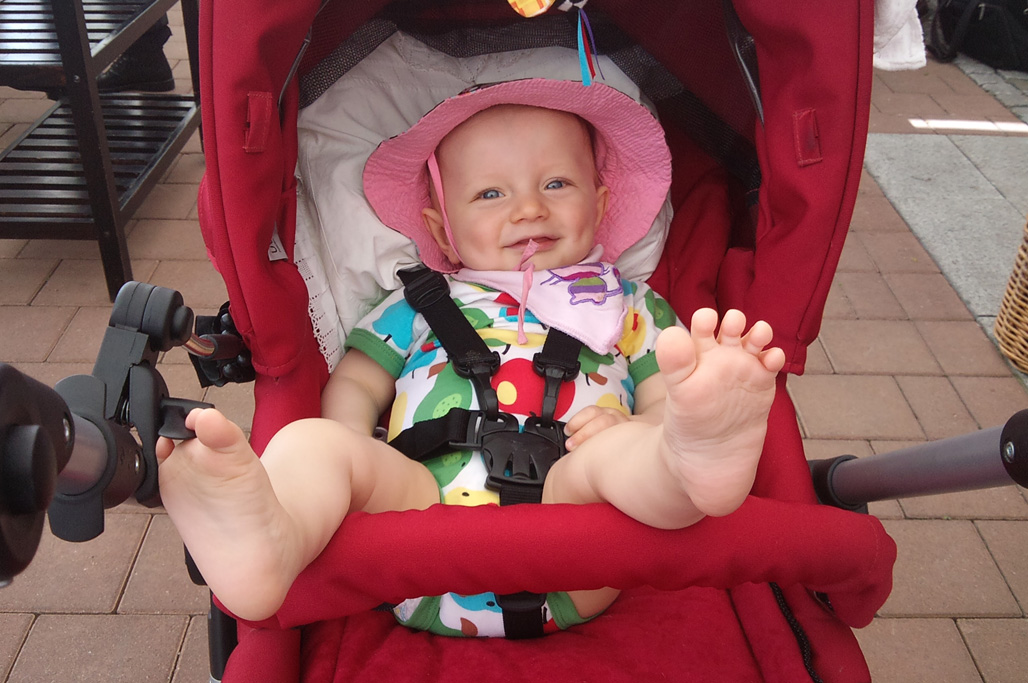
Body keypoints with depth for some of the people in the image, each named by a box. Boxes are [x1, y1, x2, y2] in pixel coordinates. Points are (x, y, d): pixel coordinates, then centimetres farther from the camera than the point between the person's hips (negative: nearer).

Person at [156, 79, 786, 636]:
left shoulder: (631, 306, 24)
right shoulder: (418, 307, 26)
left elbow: (666, 403, 16)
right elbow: (355, 384, 22)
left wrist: (634, 433, -10)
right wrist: (346, 473, -1)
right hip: (421, 498, 1)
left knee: (616, 453, -29)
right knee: (310, 441, -22)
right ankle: (267, 544, -54)